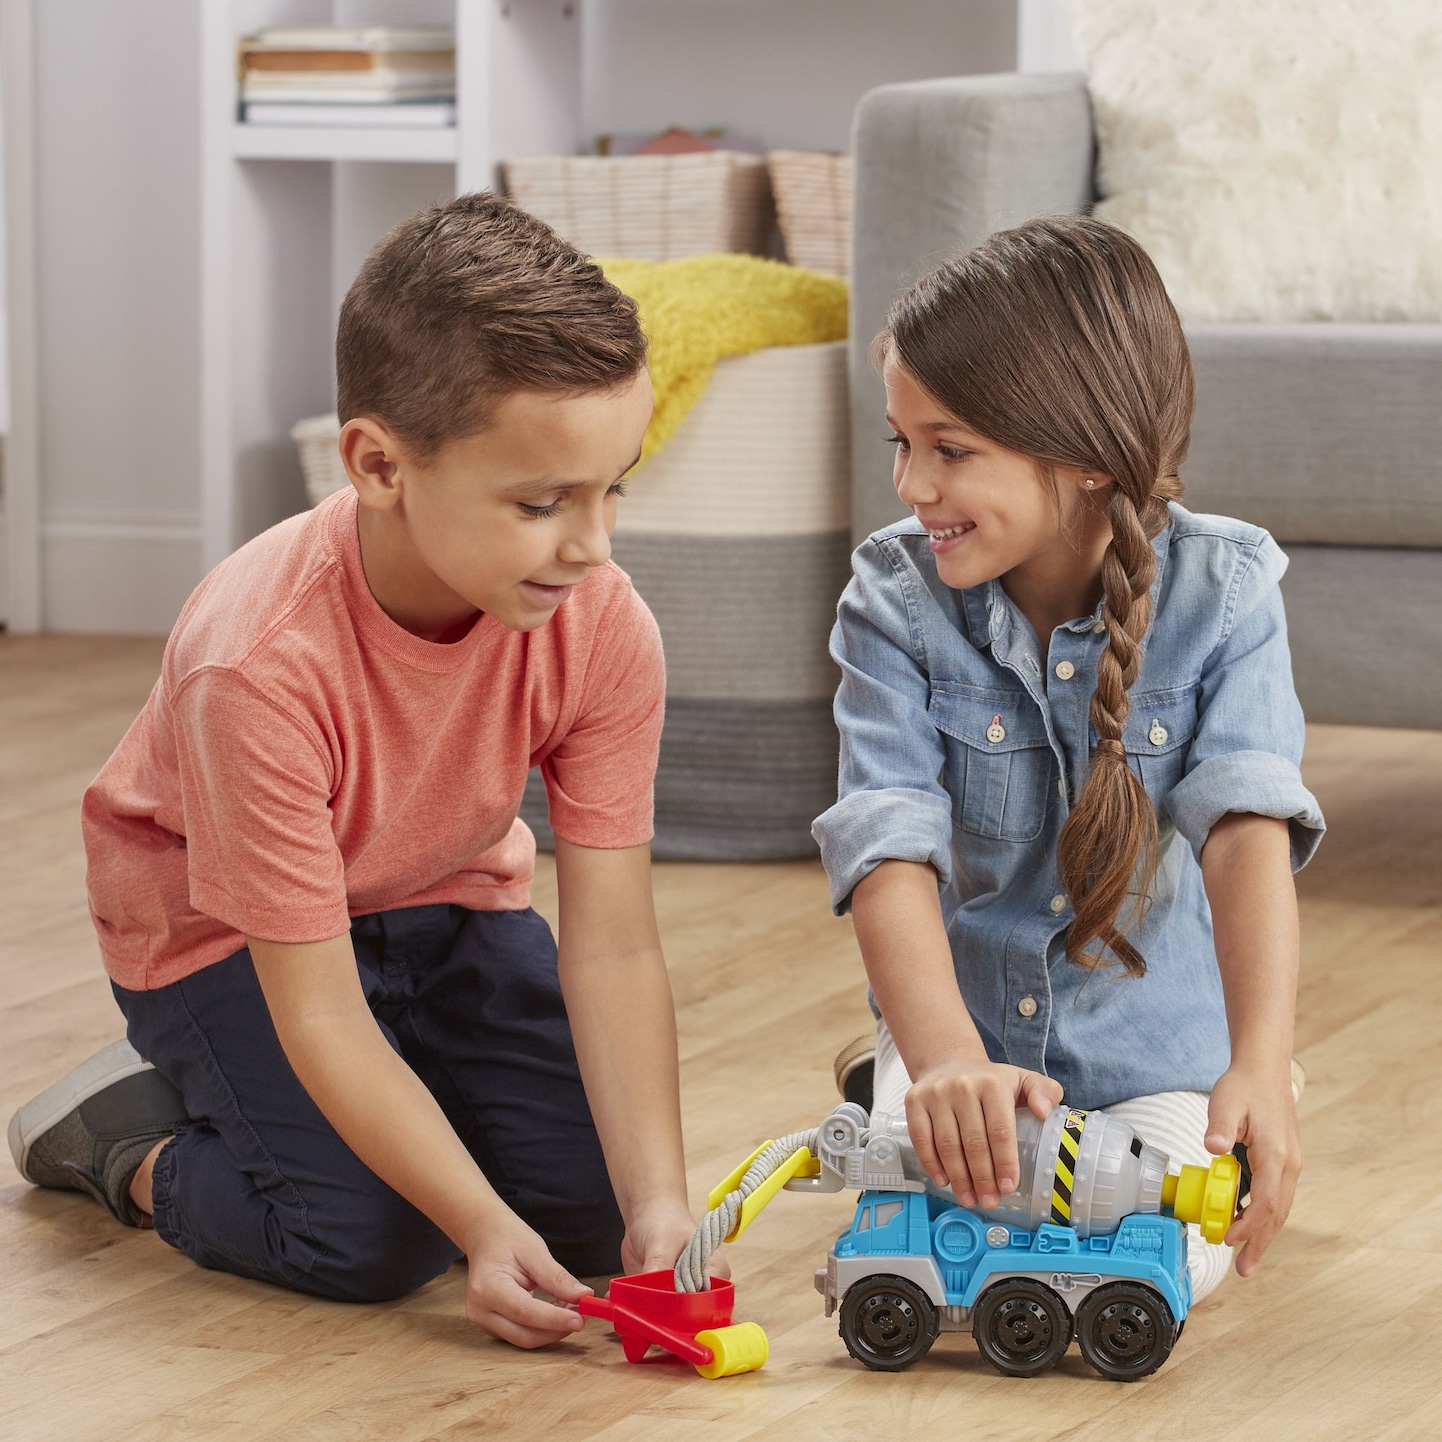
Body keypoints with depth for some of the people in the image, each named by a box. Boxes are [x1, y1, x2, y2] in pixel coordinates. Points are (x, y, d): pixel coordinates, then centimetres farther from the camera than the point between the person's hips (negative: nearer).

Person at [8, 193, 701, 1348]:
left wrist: (657, 1202, -35)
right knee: (366, 1242, -22)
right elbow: (320, 1013, -33)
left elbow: (612, 946, -24)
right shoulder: (262, 666, -39)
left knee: (597, 1213, -7)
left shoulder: (606, 630, -26)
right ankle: (129, 1134, 7)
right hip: (224, 925, -5)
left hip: (447, 900, 5)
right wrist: (483, 1229, -39)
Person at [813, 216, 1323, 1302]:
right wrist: (946, 1059, -44)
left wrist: (1260, 1062, -43)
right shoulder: (897, 602, -15)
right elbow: (893, 845, -26)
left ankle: (1232, 1117, 15)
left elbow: (1248, 825, -27)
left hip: (1162, 1039, -1)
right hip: (967, 1018, 1)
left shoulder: (1220, 593, -16)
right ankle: (893, 1093, 17)